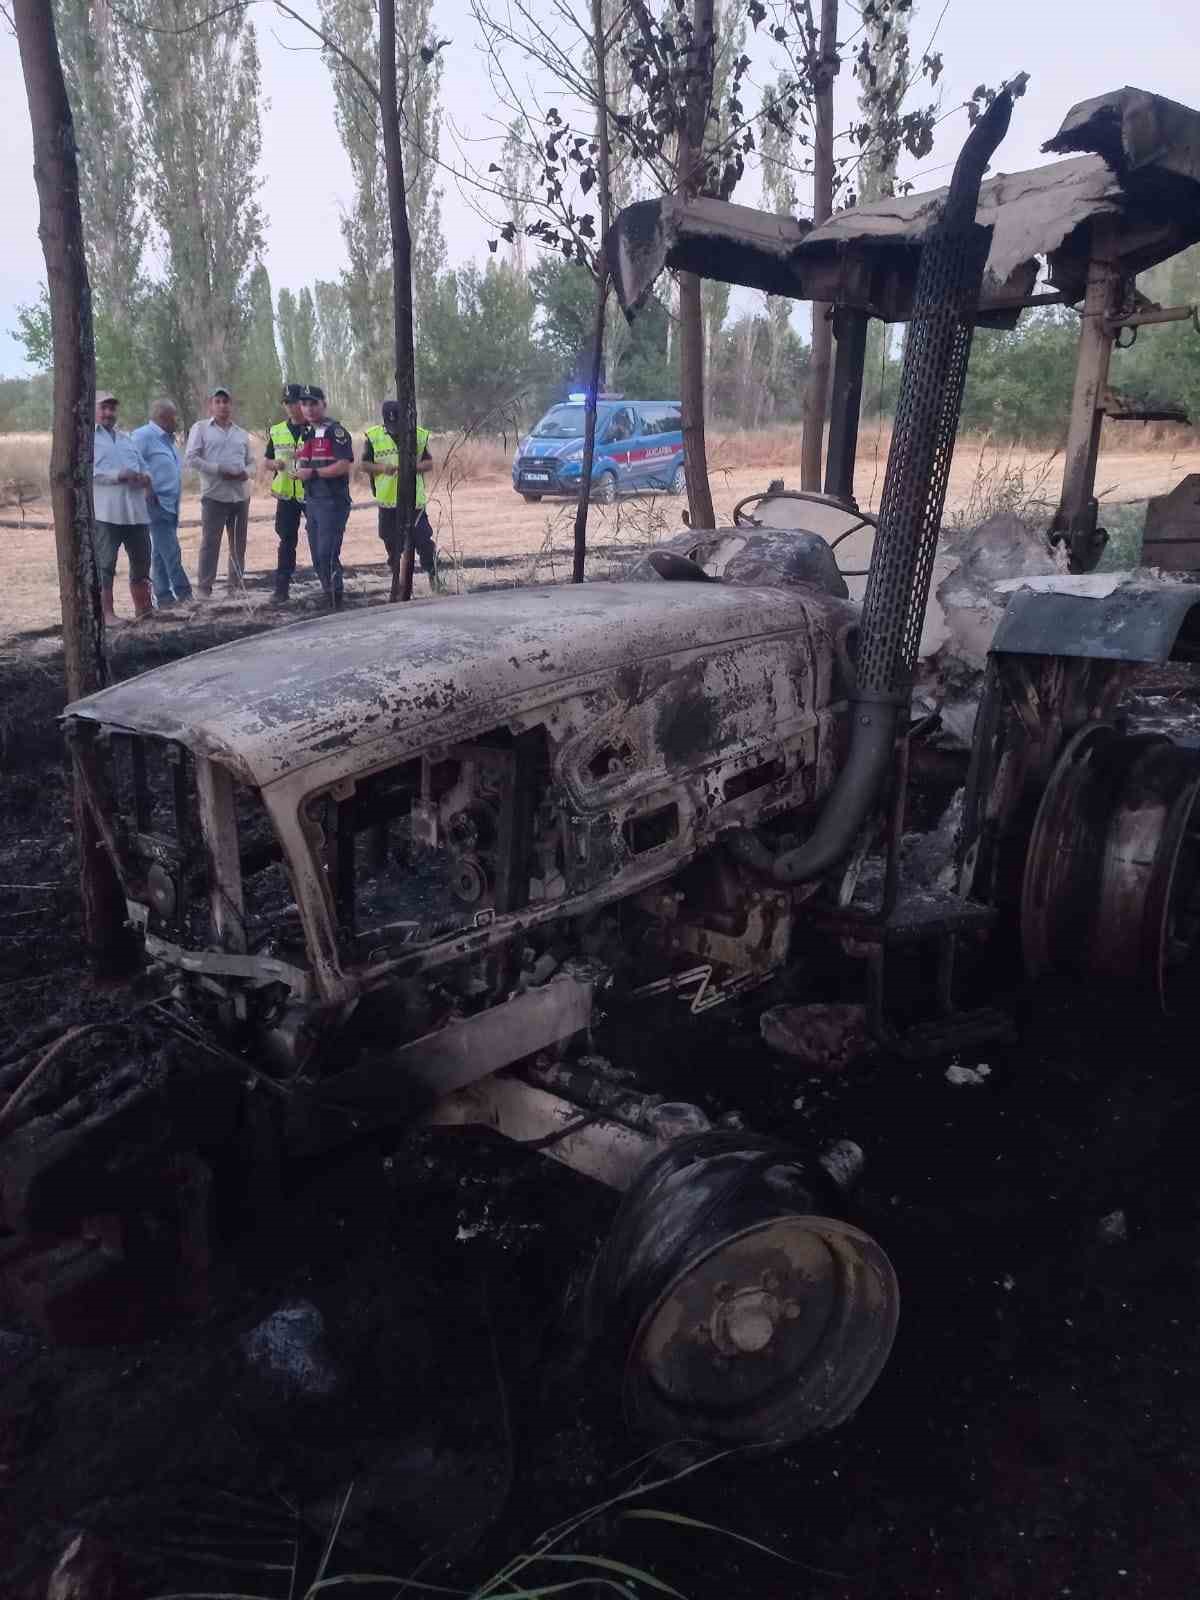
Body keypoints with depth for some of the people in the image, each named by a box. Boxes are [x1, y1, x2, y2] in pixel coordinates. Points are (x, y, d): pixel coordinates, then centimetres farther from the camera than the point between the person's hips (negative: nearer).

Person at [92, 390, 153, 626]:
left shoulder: (126, 438, 25)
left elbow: (143, 467, 25)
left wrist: (145, 477, 0)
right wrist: (118, 475, -19)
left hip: (136, 512, 6)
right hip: (105, 513, -6)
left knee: (141, 561, 10)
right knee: (105, 565, -4)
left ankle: (142, 609, 21)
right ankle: (107, 613, 1)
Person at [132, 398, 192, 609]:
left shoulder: (167, 439, 19)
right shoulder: (143, 436, -10)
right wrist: (148, 493, -16)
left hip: (170, 504, 9)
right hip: (156, 503, -9)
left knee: (161, 552, 11)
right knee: (170, 551, -9)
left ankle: (164, 597, 14)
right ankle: (184, 594, -7)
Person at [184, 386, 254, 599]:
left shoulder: (242, 433, 16)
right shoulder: (200, 428, 3)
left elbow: (250, 461, 19)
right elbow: (191, 459, -5)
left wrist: (246, 472, -5)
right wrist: (219, 470, -14)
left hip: (241, 495, 5)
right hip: (214, 495, -4)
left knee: (239, 542, 9)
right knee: (210, 542, -5)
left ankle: (236, 583, 19)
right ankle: (204, 586, 0)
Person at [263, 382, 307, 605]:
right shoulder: (277, 431, 11)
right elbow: (266, 460, 19)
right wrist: (275, 463, -4)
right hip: (286, 495, 4)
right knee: (286, 542, 4)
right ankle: (281, 588, 6)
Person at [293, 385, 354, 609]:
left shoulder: (335, 431, -9)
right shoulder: (306, 433, 17)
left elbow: (344, 465, -19)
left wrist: (313, 473, -18)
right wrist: (299, 470, 12)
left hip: (332, 501, -9)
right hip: (311, 501, 9)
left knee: (327, 554, -12)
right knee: (317, 555, 12)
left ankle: (336, 603, -5)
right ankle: (328, 596, 22)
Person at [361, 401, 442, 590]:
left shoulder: (419, 436, -1)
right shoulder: (374, 437, -1)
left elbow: (429, 462, 4)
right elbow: (365, 464, 2)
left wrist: (414, 466, -17)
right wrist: (382, 468, -17)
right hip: (387, 500, 2)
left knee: (422, 539, -7)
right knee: (392, 543, 11)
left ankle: (432, 573, 12)